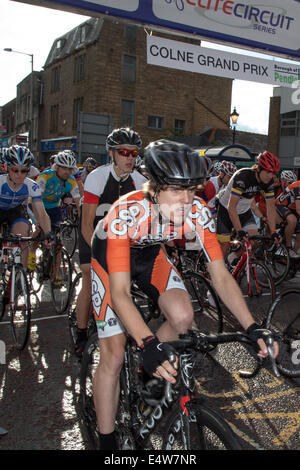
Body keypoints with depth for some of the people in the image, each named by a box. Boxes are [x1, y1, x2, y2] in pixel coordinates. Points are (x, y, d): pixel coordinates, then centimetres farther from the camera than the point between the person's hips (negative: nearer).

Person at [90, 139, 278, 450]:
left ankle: (150, 374, 12)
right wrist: (148, 343, -55)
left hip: (149, 254, 4)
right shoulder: (126, 213, -39)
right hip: (110, 256, -4)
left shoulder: (197, 212, -26)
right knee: (114, 355, -9)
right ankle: (107, 442, 11)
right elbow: (120, 293, -42)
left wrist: (252, 328, -33)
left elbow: (221, 276, -23)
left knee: (183, 317, -21)